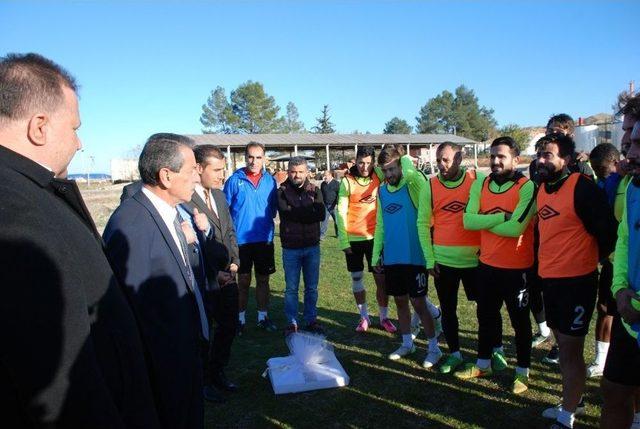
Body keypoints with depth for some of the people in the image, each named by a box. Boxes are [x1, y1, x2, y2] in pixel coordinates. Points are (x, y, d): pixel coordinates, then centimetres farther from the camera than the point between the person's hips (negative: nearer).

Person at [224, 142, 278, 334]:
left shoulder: (270, 180, 2)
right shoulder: (234, 180, -6)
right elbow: (224, 209, -2)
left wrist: (267, 220, -1)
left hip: (265, 239, 2)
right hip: (241, 239, -2)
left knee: (263, 280, 12)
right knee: (243, 281, 9)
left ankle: (263, 317, 26)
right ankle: (240, 318, 24)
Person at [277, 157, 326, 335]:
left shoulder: (315, 191, 4)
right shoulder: (282, 191, -1)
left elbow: (321, 214, -10)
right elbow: (286, 212, -17)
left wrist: (297, 214, -15)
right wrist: (308, 212, -11)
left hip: (312, 246, 2)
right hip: (291, 247, -2)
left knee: (312, 287, 12)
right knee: (291, 288, 7)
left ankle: (311, 320, 26)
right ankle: (291, 322, 20)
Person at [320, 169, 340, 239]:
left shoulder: (336, 183, -4)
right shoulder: (323, 184, 10)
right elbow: (321, 194, 16)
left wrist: (337, 204, -15)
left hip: (334, 206, -3)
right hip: (326, 206, 3)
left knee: (337, 220, 7)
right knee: (324, 220, 1)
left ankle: (338, 234, 21)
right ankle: (321, 235, 2)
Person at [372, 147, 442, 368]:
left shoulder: (413, 184, -8)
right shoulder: (382, 190, 8)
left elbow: (414, 174, -35)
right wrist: (376, 254, 11)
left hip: (414, 257, -6)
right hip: (391, 258, 6)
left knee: (418, 303, 2)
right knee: (400, 301, 16)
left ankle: (434, 348, 20)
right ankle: (407, 343, 34)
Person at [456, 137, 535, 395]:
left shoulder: (527, 187, -14)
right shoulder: (480, 185, 1)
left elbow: (515, 228, -25)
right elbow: (468, 220, -10)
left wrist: (484, 221, -12)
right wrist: (501, 217, -20)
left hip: (517, 267, -5)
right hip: (487, 264, 5)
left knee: (519, 320, 12)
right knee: (486, 316, 19)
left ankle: (523, 371, 31)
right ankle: (483, 364, 38)